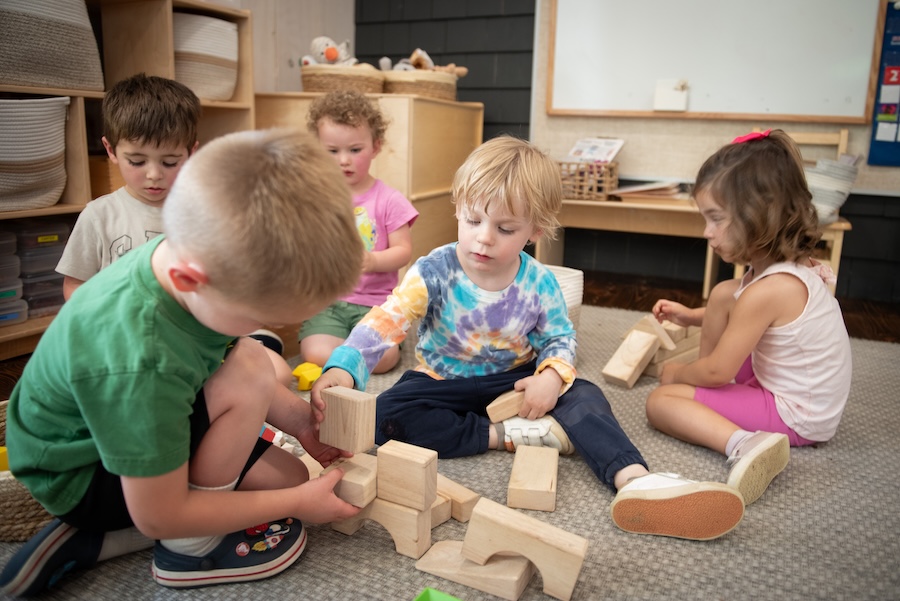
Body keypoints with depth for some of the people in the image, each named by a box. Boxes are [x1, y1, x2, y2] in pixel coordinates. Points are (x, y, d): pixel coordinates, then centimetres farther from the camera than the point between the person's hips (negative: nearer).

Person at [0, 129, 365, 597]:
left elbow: (220, 360, 3)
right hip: (79, 475, -8)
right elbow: (159, 517, -27)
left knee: (287, 474, 6)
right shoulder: (140, 366, -40)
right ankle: (191, 549, -7)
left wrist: (293, 416, -7)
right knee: (250, 370, -28)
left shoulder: (190, 254, -19)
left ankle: (91, 541, 6)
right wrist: (296, 503, -18)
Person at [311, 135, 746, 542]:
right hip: (443, 384, -1)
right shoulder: (434, 272, -20)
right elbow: (385, 322, -31)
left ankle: (634, 480, -39)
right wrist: (343, 367, -48)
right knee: (386, 417, -31)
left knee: (581, 394, -23)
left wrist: (552, 377, -23)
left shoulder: (540, 284, -10)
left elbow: (560, 339, 0)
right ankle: (510, 435, -27)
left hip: (513, 383, 2)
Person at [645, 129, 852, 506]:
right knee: (723, 293, 12)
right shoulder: (793, 266, 0)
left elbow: (717, 372, -22)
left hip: (795, 415, -10)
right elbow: (747, 317, 21)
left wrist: (678, 374, -2)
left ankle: (744, 444, -33)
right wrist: (691, 316, 14)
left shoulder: (766, 291, -29)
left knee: (660, 401, -15)